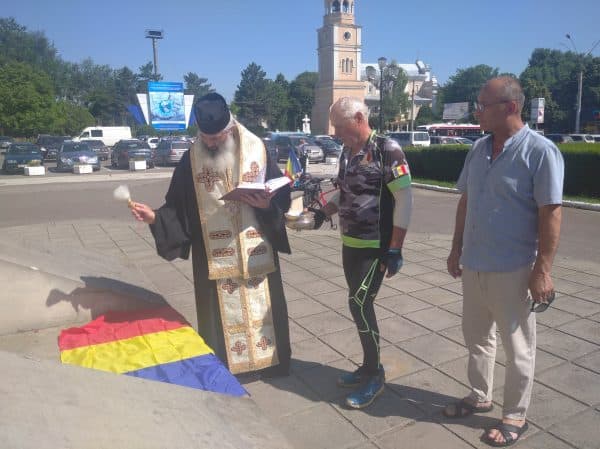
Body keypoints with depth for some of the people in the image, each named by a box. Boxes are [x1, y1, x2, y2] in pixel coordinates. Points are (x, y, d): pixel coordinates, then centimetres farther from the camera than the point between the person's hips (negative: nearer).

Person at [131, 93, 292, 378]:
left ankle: (273, 361, 31)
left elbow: (282, 194, -1)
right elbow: (177, 207, 2)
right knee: (221, 313, 9)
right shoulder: (191, 159, -2)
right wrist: (154, 216, -15)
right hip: (214, 256, 0)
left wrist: (266, 204, -20)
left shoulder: (257, 150, -4)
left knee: (263, 307, 12)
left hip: (256, 251, 0)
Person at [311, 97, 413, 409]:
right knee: (360, 305, 12)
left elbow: (404, 199, -16)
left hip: (376, 246, -7)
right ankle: (369, 367, 28)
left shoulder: (387, 150, -13)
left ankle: (375, 375, 11)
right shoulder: (347, 153, 10)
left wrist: (395, 249, -19)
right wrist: (323, 212, 4)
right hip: (350, 244, 7)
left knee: (359, 304, -7)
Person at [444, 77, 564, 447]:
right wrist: (457, 249, 13)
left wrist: (542, 270, -17)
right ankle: (480, 397, 39)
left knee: (517, 346, 11)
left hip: (512, 270, -6)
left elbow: (550, 214, -15)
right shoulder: (479, 149, 6)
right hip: (473, 265, 7)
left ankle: (516, 415, 29)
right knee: (477, 336, 20)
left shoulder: (540, 151, -13)